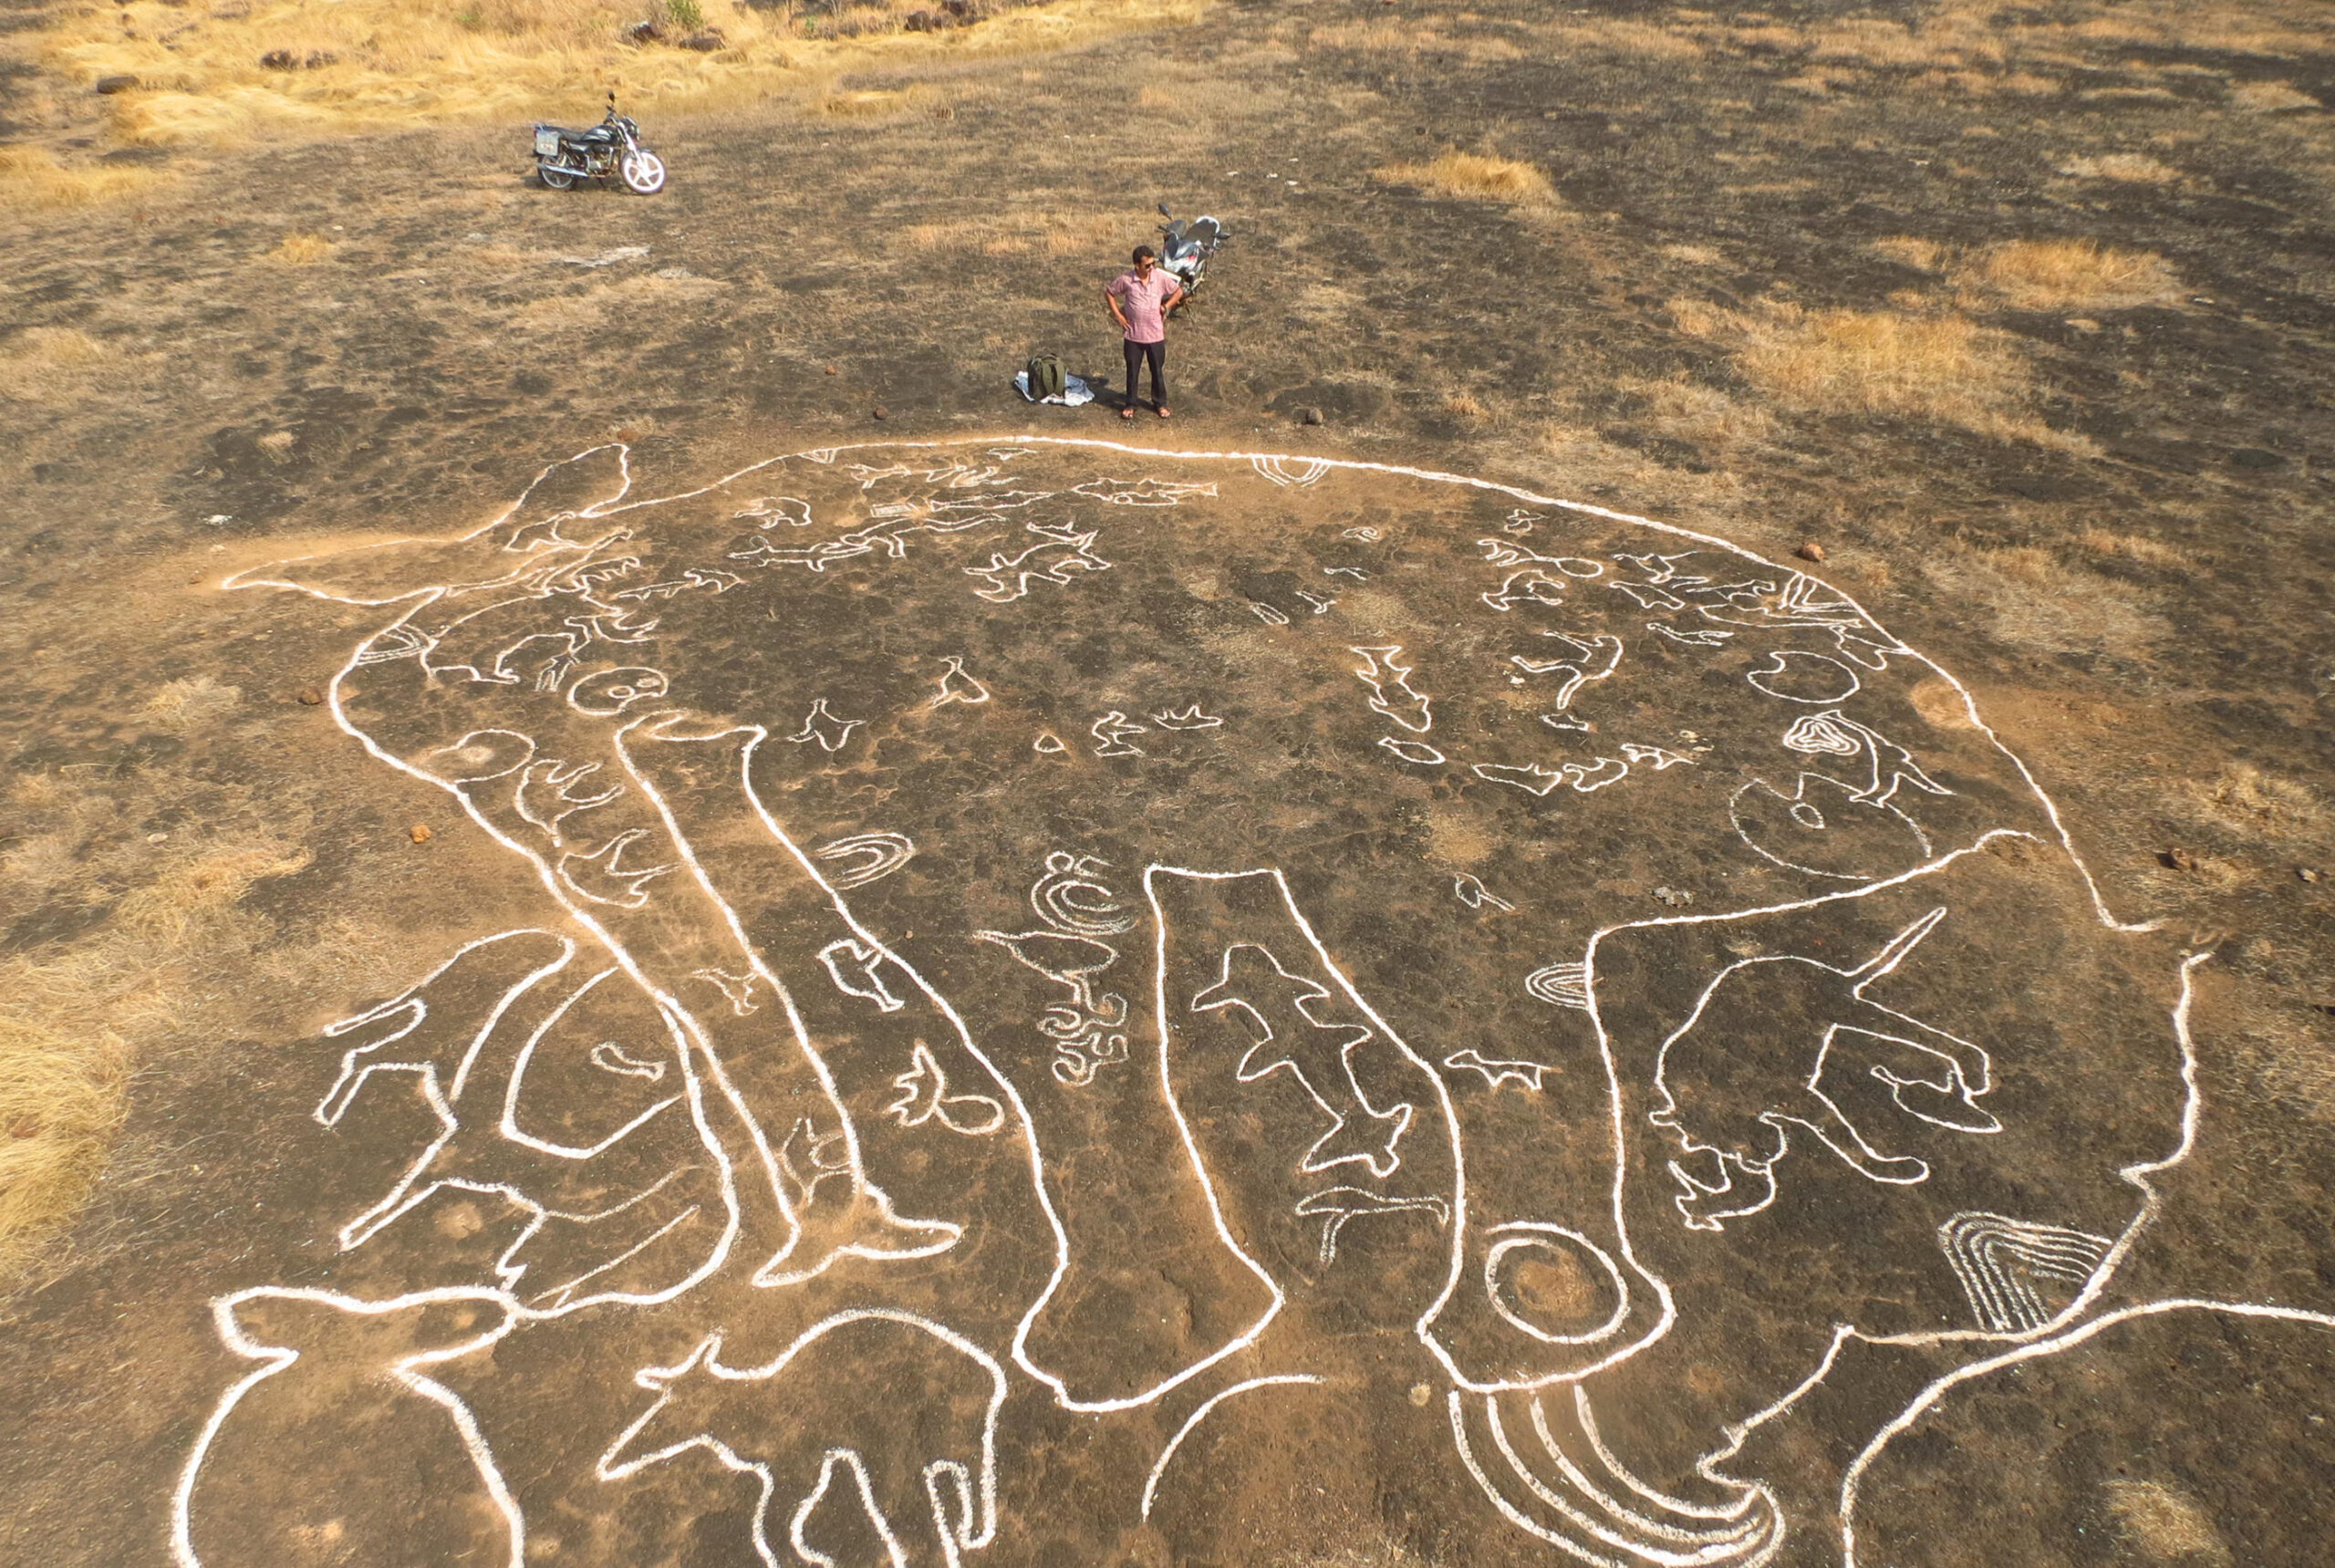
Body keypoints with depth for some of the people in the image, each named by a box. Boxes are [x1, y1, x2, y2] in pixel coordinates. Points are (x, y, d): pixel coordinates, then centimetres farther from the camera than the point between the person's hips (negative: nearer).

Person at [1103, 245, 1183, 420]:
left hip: (1156, 335, 1)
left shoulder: (1161, 277, -8)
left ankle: (1160, 403, 29)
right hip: (1133, 335, -1)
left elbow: (1178, 291, 7)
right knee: (1132, 371, 11)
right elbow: (1109, 293, 4)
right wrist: (1118, 315, -2)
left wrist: (1166, 307, -3)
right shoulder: (1125, 279, -11)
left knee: (1158, 371, 12)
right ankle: (1130, 404, 27)